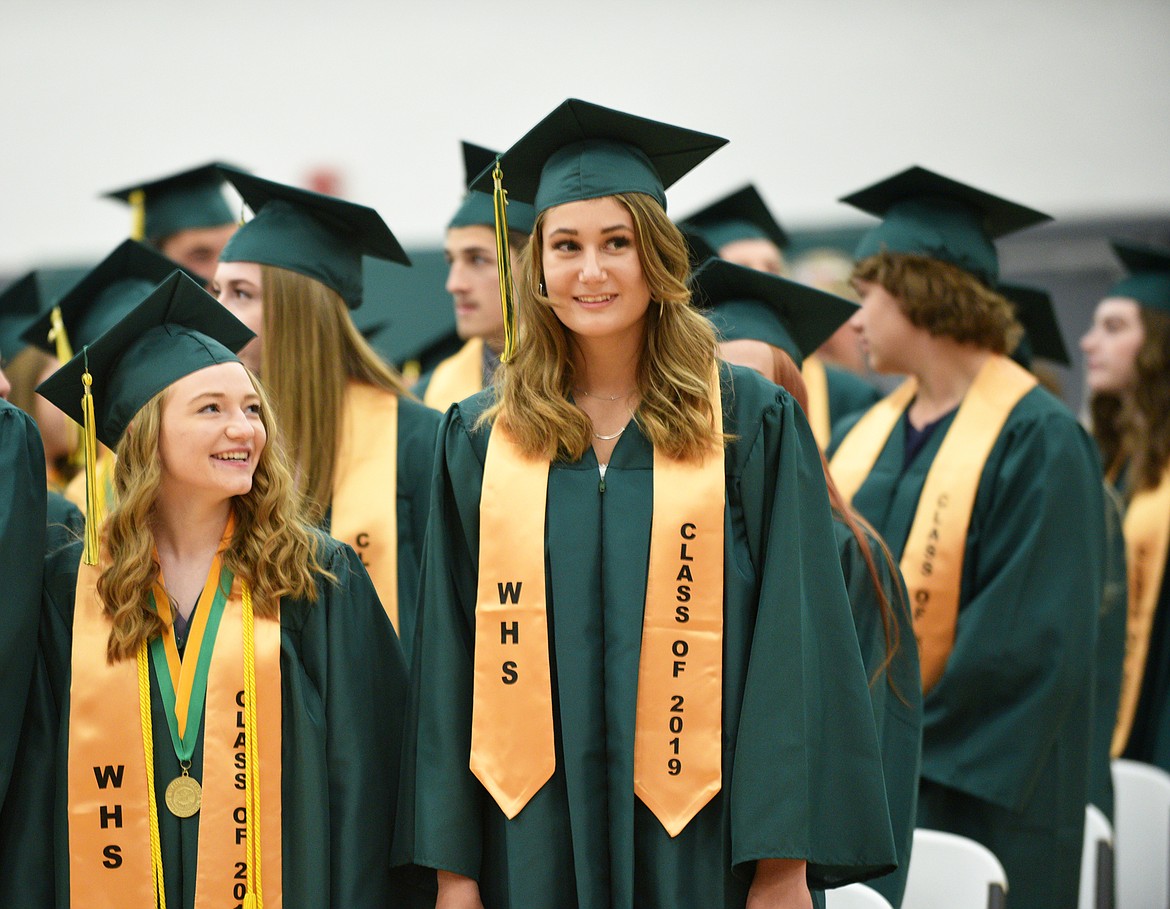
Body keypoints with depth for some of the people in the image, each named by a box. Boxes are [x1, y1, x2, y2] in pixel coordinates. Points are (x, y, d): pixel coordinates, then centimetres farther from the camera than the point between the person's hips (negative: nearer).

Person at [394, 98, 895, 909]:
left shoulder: (752, 424, 1)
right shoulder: (480, 439, 7)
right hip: (535, 839, 2)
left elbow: (794, 644, -3)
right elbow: (449, 654, 6)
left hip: (700, 841, -1)